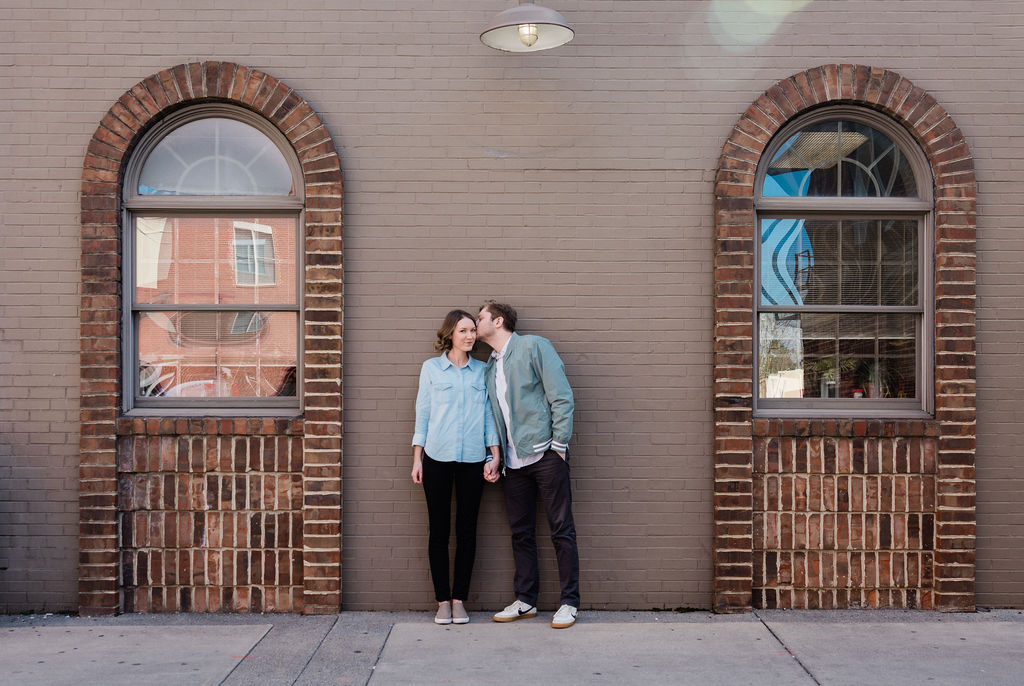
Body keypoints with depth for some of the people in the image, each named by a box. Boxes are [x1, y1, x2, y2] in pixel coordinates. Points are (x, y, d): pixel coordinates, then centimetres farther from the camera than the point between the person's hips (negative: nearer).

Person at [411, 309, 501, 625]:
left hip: (473, 459, 1)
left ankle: (459, 599, 13)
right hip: (437, 457, -1)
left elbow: (489, 415, 10)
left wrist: (495, 455, 1)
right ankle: (442, 601, 11)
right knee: (439, 530, 2)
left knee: (467, 530, 4)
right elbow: (422, 414, 6)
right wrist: (417, 459, 2)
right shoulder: (431, 368, 5)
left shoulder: (482, 371, 9)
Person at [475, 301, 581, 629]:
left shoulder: (534, 347, -4)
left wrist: (559, 446, -13)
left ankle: (569, 602, 7)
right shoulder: (490, 366, 17)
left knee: (561, 530, -1)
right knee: (521, 533, 10)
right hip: (514, 462, 7)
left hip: (545, 454, -7)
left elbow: (562, 397, -9)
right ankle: (525, 600, 20)